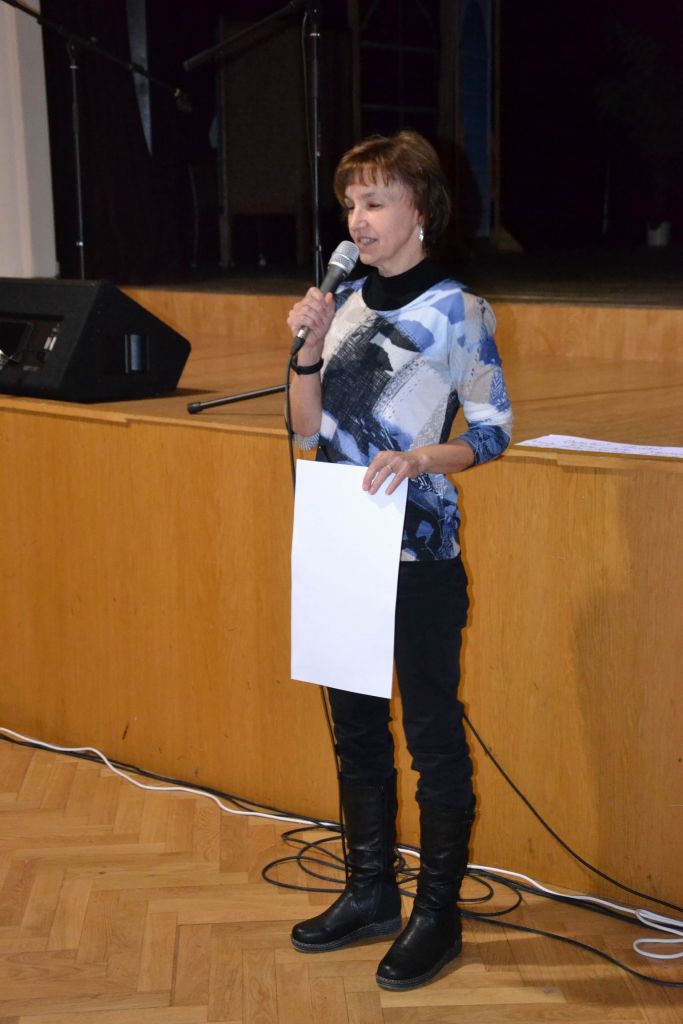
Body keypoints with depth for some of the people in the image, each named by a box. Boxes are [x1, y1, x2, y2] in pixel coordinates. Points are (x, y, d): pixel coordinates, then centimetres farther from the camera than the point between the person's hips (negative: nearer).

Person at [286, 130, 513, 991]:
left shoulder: (456, 311, -7)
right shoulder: (344, 303, 9)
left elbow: (492, 433, -5)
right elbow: (309, 432, 9)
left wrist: (420, 457, -22)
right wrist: (308, 350, -6)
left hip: (419, 556, -6)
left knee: (432, 733, 4)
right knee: (355, 727, 16)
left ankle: (438, 913, 19)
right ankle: (370, 892, 32)